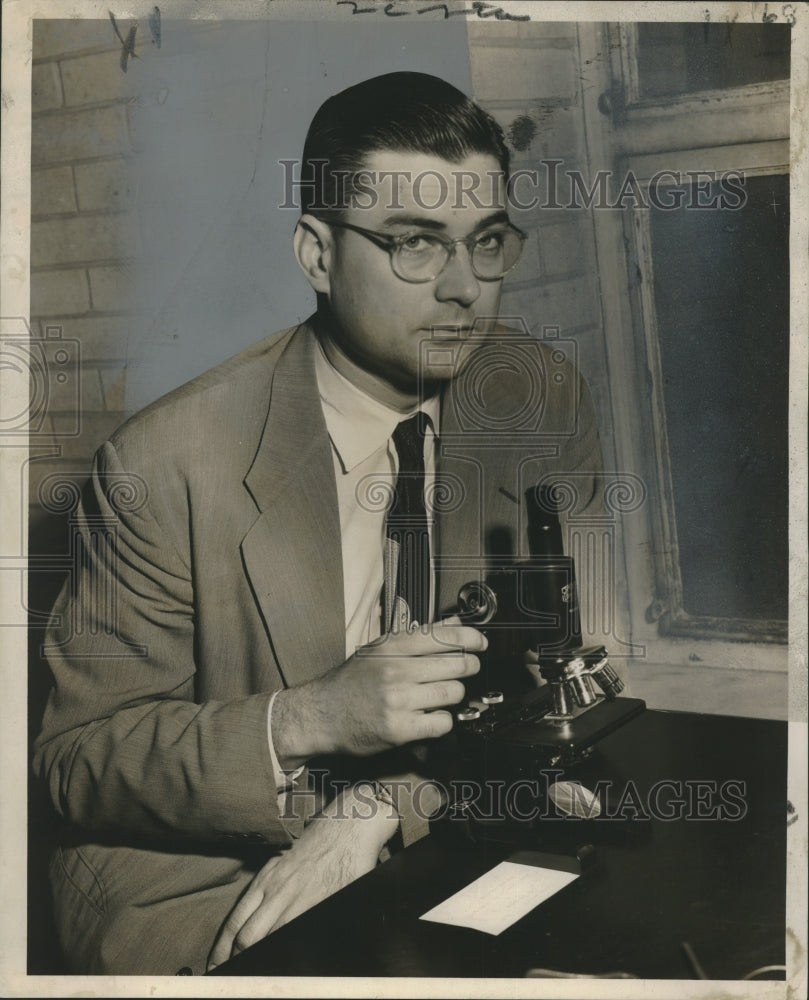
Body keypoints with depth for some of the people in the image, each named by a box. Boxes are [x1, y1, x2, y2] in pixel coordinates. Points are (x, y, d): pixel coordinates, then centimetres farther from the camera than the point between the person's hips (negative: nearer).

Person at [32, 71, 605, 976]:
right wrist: (307, 721, -27)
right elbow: (75, 757, -10)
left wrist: (381, 808, -17)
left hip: (440, 858, 5)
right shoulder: (163, 466, -16)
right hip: (197, 887, -4)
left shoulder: (546, 404, -5)